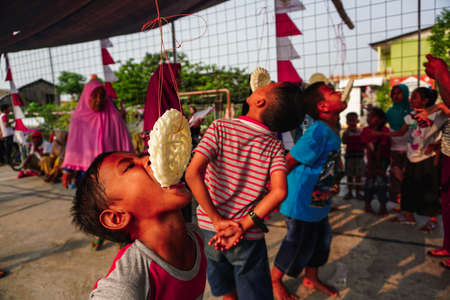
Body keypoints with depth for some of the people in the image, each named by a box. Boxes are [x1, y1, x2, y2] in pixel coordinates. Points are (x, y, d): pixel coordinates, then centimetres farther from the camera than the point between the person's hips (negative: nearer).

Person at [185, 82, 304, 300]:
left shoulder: (220, 128, -9)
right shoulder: (275, 147, -7)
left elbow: (193, 173, -21)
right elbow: (279, 191, -22)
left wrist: (217, 221, -15)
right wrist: (242, 227, -17)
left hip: (210, 230, 1)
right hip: (249, 238, 0)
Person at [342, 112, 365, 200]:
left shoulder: (361, 132, 3)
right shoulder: (346, 132, -3)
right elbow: (344, 142, -20)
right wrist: (348, 130, -21)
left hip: (359, 156, 1)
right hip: (349, 155, -1)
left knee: (358, 175, 7)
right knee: (349, 175, 7)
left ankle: (358, 193, 18)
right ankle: (350, 192, 18)